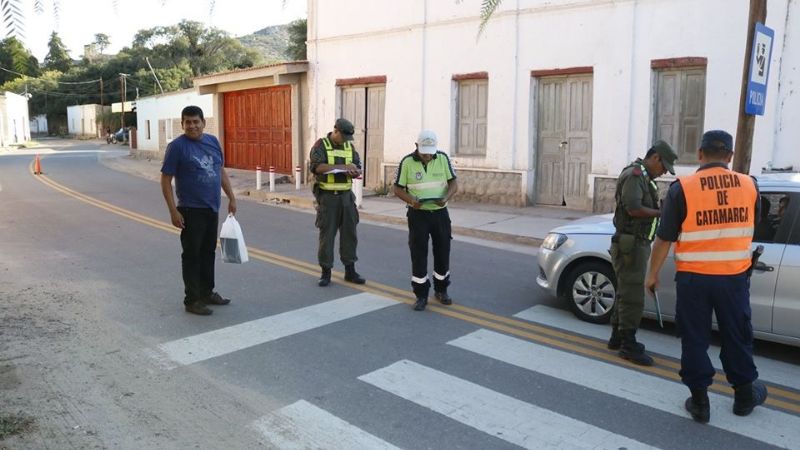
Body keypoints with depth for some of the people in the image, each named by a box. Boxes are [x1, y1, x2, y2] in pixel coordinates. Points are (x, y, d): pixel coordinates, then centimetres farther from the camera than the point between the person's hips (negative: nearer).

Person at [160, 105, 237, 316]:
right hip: (191, 211, -6)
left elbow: (221, 171, 17)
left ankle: (207, 292, 29)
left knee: (208, 252, 16)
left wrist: (231, 197, 14)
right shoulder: (177, 146, -10)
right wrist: (173, 211, -15)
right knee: (192, 255, 1)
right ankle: (192, 300, 11)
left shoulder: (213, 141, 8)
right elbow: (166, 181, -10)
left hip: (212, 209, 6)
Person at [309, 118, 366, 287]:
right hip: (327, 196, -4)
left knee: (349, 233, 7)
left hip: (346, 195, 5)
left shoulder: (349, 146, 10)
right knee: (327, 234, 1)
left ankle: (350, 271, 17)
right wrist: (343, 167, -26)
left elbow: (358, 169, 10)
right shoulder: (321, 145, -5)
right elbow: (316, 166, -20)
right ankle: (326, 272, 12)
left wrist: (354, 171, -15)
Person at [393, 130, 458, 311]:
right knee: (418, 254, 0)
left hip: (440, 213, 2)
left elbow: (453, 184, 0)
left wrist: (445, 198, -20)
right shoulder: (407, 162, -8)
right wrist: (412, 201, -22)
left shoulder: (443, 158, -3)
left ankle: (441, 290, 28)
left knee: (443, 252, 9)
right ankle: (421, 296, 11)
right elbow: (398, 189, -3)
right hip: (418, 214, -2)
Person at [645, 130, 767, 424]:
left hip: (694, 278, -3)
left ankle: (699, 401, 18)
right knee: (737, 336, 19)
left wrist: (652, 274, 1)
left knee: (694, 339, 9)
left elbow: (664, 238, -10)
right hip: (735, 276, 3)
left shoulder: (682, 188, -13)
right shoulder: (749, 186, 0)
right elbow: (751, 228, 16)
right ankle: (745, 395, 35)